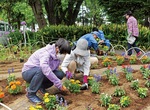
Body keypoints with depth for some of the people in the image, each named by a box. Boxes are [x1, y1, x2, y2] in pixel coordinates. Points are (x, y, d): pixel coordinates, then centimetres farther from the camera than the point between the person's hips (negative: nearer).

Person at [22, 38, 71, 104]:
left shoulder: (57, 56, -7)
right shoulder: (45, 53, -30)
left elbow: (54, 70, -5)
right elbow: (45, 69, -44)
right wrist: (59, 85, -40)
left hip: (40, 73, 7)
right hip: (28, 73, -6)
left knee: (60, 74, -14)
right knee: (40, 70, -40)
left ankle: (41, 87, 8)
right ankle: (31, 93, -17)